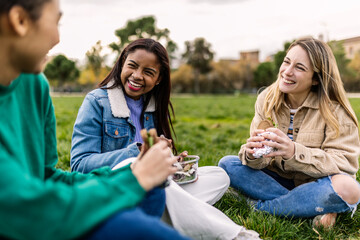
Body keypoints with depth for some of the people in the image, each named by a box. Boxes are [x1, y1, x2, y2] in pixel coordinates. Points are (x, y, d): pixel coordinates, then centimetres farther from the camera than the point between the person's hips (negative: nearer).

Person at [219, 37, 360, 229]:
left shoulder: (334, 110, -14)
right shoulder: (267, 99, -5)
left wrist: (294, 152, -38)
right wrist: (252, 154, -34)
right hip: (279, 179, 3)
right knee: (227, 164, -17)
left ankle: (259, 206, -16)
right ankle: (316, 209, -19)